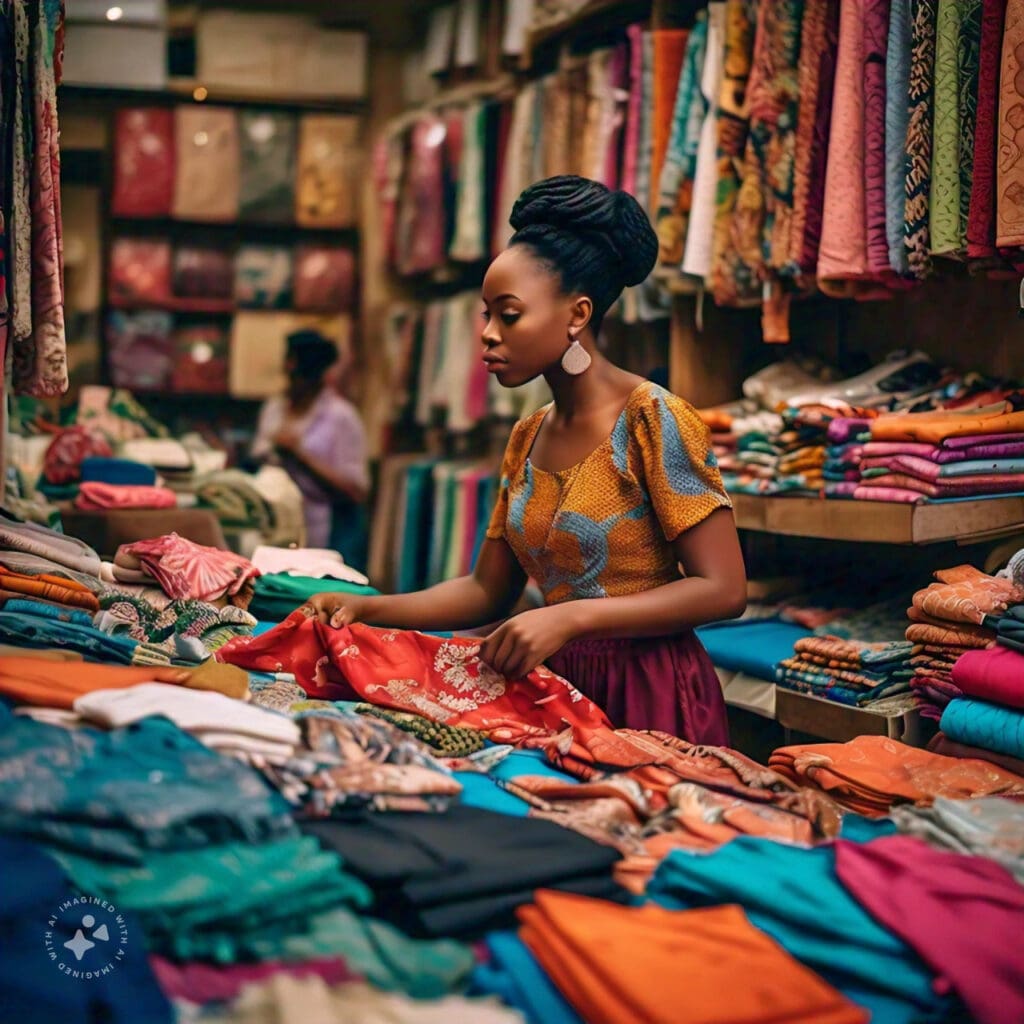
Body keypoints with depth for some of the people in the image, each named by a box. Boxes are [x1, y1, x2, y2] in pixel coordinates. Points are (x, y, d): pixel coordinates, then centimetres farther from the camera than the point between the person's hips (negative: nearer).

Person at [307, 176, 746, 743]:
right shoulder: (526, 438, 8)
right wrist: (366, 608, -1)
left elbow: (724, 589, -18)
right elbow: (487, 590, 12)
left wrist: (569, 617, -25)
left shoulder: (653, 419, -13)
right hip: (556, 689, 6)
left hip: (648, 697, -6)